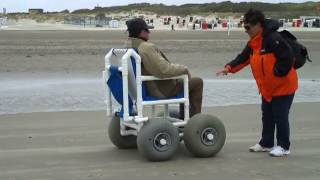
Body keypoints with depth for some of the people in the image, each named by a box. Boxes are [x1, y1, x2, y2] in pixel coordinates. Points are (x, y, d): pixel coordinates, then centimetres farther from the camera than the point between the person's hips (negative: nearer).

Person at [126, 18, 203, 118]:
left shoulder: (129, 45, 2)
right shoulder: (146, 48, -29)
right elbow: (164, 70, -34)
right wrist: (184, 69, -17)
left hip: (148, 86, 10)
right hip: (162, 89, -10)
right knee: (197, 82, 4)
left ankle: (183, 116, 34)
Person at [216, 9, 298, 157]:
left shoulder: (273, 39, -25)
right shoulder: (253, 44, 5)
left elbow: (287, 58, -27)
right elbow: (243, 58, 6)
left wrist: (276, 73, -21)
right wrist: (229, 68, -9)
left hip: (283, 86, -9)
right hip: (267, 87, 9)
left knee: (280, 116, -2)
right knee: (267, 115, 16)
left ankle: (284, 146, 10)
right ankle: (266, 143, 28)